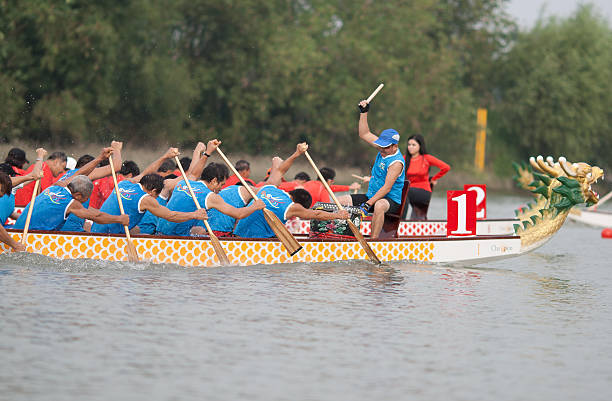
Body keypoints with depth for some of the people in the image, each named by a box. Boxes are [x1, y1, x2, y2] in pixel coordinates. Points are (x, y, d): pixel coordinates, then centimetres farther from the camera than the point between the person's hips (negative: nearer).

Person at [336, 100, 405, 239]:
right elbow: (364, 134, 18)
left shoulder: (396, 162, -19)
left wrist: (368, 204, -31)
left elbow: (387, 187, -25)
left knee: (379, 205, -43)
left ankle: (374, 239, -44)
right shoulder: (384, 148, 6)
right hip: (372, 196, 9)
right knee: (342, 201, -4)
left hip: (391, 201, -9)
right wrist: (364, 112, 9)